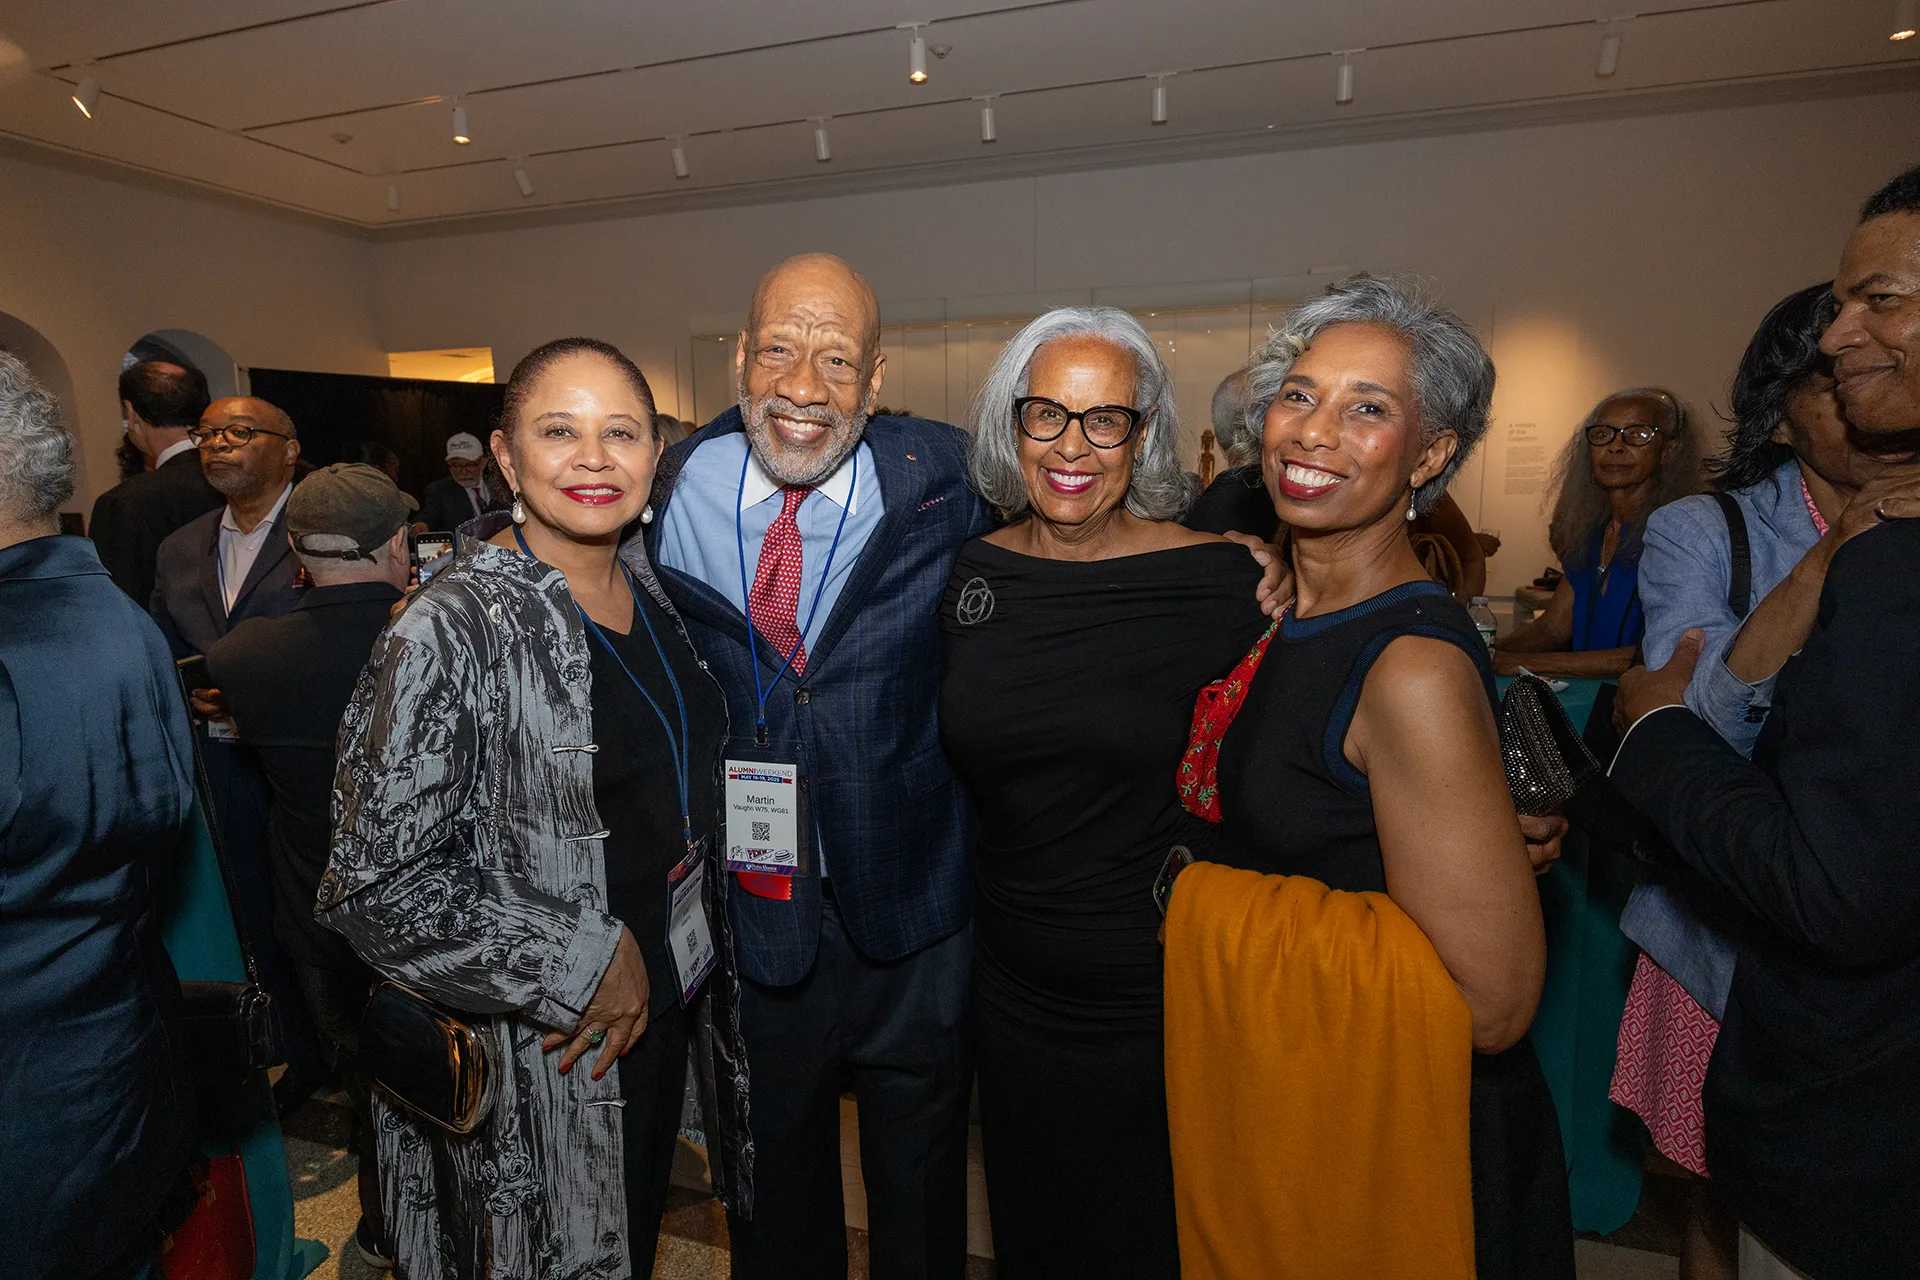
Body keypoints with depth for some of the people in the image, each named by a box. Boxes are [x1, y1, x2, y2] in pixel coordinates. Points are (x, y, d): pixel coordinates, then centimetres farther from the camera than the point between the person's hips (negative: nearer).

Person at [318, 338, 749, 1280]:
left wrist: (680, 959, 8)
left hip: (665, 1001, 6)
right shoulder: (452, 631, -22)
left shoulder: (655, 588, -1)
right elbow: (375, 884, -21)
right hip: (536, 1052, -6)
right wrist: (583, 965, -19)